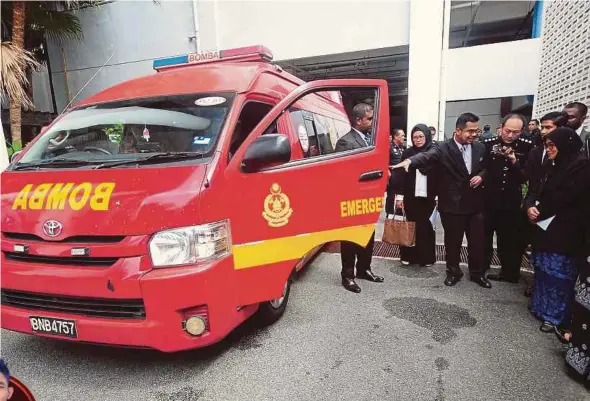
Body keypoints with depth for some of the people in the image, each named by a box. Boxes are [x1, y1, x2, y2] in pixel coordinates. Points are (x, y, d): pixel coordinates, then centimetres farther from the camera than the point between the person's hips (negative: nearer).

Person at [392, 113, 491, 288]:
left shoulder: (480, 148, 4)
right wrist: (409, 161, -53)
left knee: (477, 241, 13)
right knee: (453, 241, 11)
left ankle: (478, 273, 34)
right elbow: (426, 156, -32)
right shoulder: (443, 149, -12)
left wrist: (481, 176, -6)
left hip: (475, 204, 4)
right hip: (452, 206, -4)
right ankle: (453, 272, 31)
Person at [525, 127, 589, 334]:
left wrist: (539, 212, -9)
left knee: (557, 272, 1)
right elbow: (536, 189, 8)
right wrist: (530, 206, -12)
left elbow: (562, 198, -20)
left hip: (563, 230, -8)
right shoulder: (552, 166, 12)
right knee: (542, 269, 15)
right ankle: (541, 306, 30)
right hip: (545, 226, 8)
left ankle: (556, 315, 15)